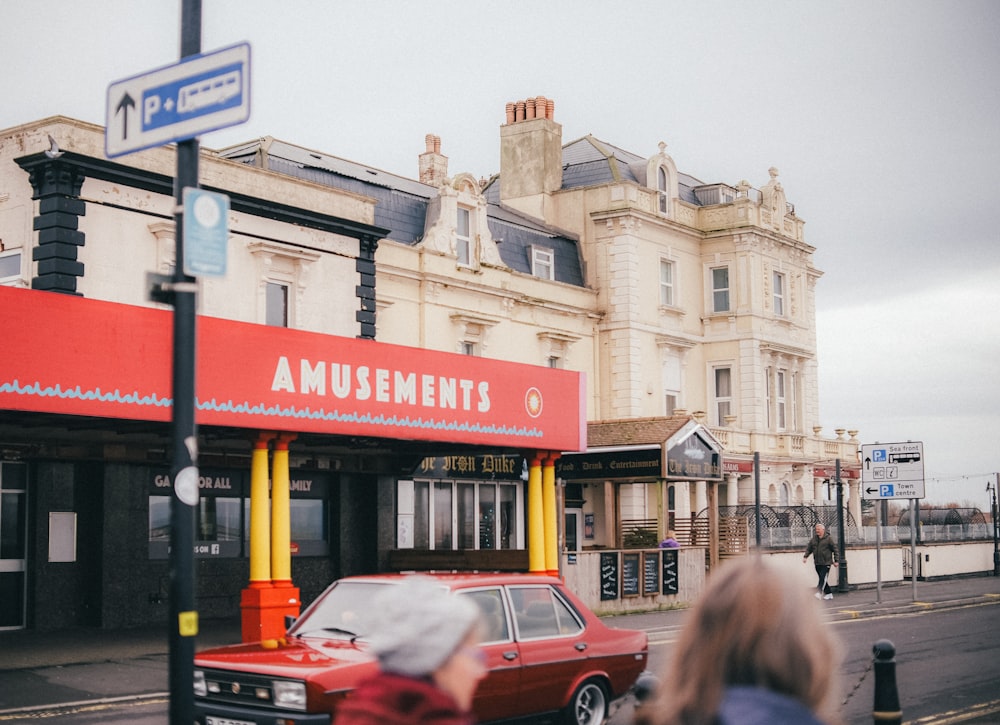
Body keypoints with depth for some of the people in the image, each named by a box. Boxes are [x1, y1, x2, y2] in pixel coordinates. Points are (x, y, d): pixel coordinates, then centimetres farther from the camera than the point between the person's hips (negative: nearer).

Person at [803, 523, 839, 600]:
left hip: (826, 563, -6)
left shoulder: (828, 538, -4)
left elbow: (835, 549, -1)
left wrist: (836, 561, -3)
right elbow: (809, 549, 14)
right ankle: (828, 593, 19)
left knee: (823, 578, -14)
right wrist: (805, 556, -2)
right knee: (822, 579, 9)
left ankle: (819, 593, -23)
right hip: (817, 563, 6)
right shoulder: (813, 539, 10)